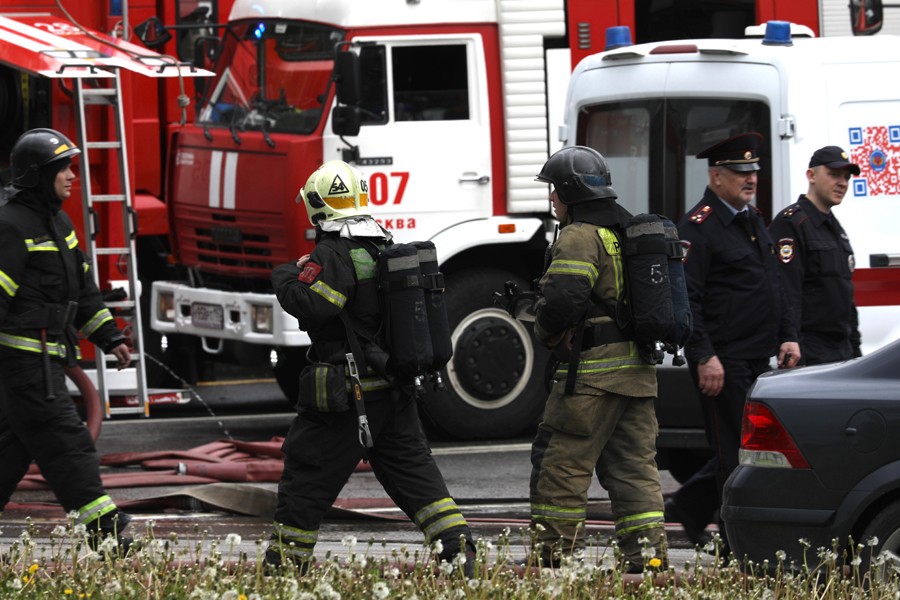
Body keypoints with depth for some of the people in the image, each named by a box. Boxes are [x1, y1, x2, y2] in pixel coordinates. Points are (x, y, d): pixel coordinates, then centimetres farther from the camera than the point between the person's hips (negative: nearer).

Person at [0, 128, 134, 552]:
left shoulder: (56, 222, 16)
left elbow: (82, 286, 23)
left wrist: (109, 337, 19)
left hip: (46, 358, 10)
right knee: (65, 443, -9)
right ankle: (104, 530, -10)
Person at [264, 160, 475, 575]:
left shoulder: (333, 255, -16)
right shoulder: (388, 247, 11)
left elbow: (310, 304, -26)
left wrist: (286, 276, -6)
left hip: (349, 397, -8)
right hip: (396, 392, 8)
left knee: (308, 477, 2)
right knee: (413, 469, 11)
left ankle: (287, 559, 7)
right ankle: (458, 546, 1)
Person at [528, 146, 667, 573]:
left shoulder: (580, 237, -12)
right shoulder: (629, 231, 18)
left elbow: (562, 300, -21)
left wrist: (546, 332, -4)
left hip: (594, 370, -9)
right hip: (638, 372, 9)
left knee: (560, 463, -1)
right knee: (634, 466, 9)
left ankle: (555, 554, 1)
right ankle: (648, 553, 3)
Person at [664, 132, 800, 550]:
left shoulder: (753, 221, 17)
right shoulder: (699, 227, -11)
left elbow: (774, 284, 24)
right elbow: (685, 298, -16)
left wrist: (787, 336, 15)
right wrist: (704, 357, -20)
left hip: (758, 359, 9)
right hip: (724, 361, -9)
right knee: (735, 451, -4)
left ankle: (690, 504, 26)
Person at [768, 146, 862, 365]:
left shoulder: (836, 229, 20)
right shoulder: (790, 223, -10)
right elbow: (786, 295, -19)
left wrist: (855, 349, 22)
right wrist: (792, 353, -24)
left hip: (842, 350, 9)